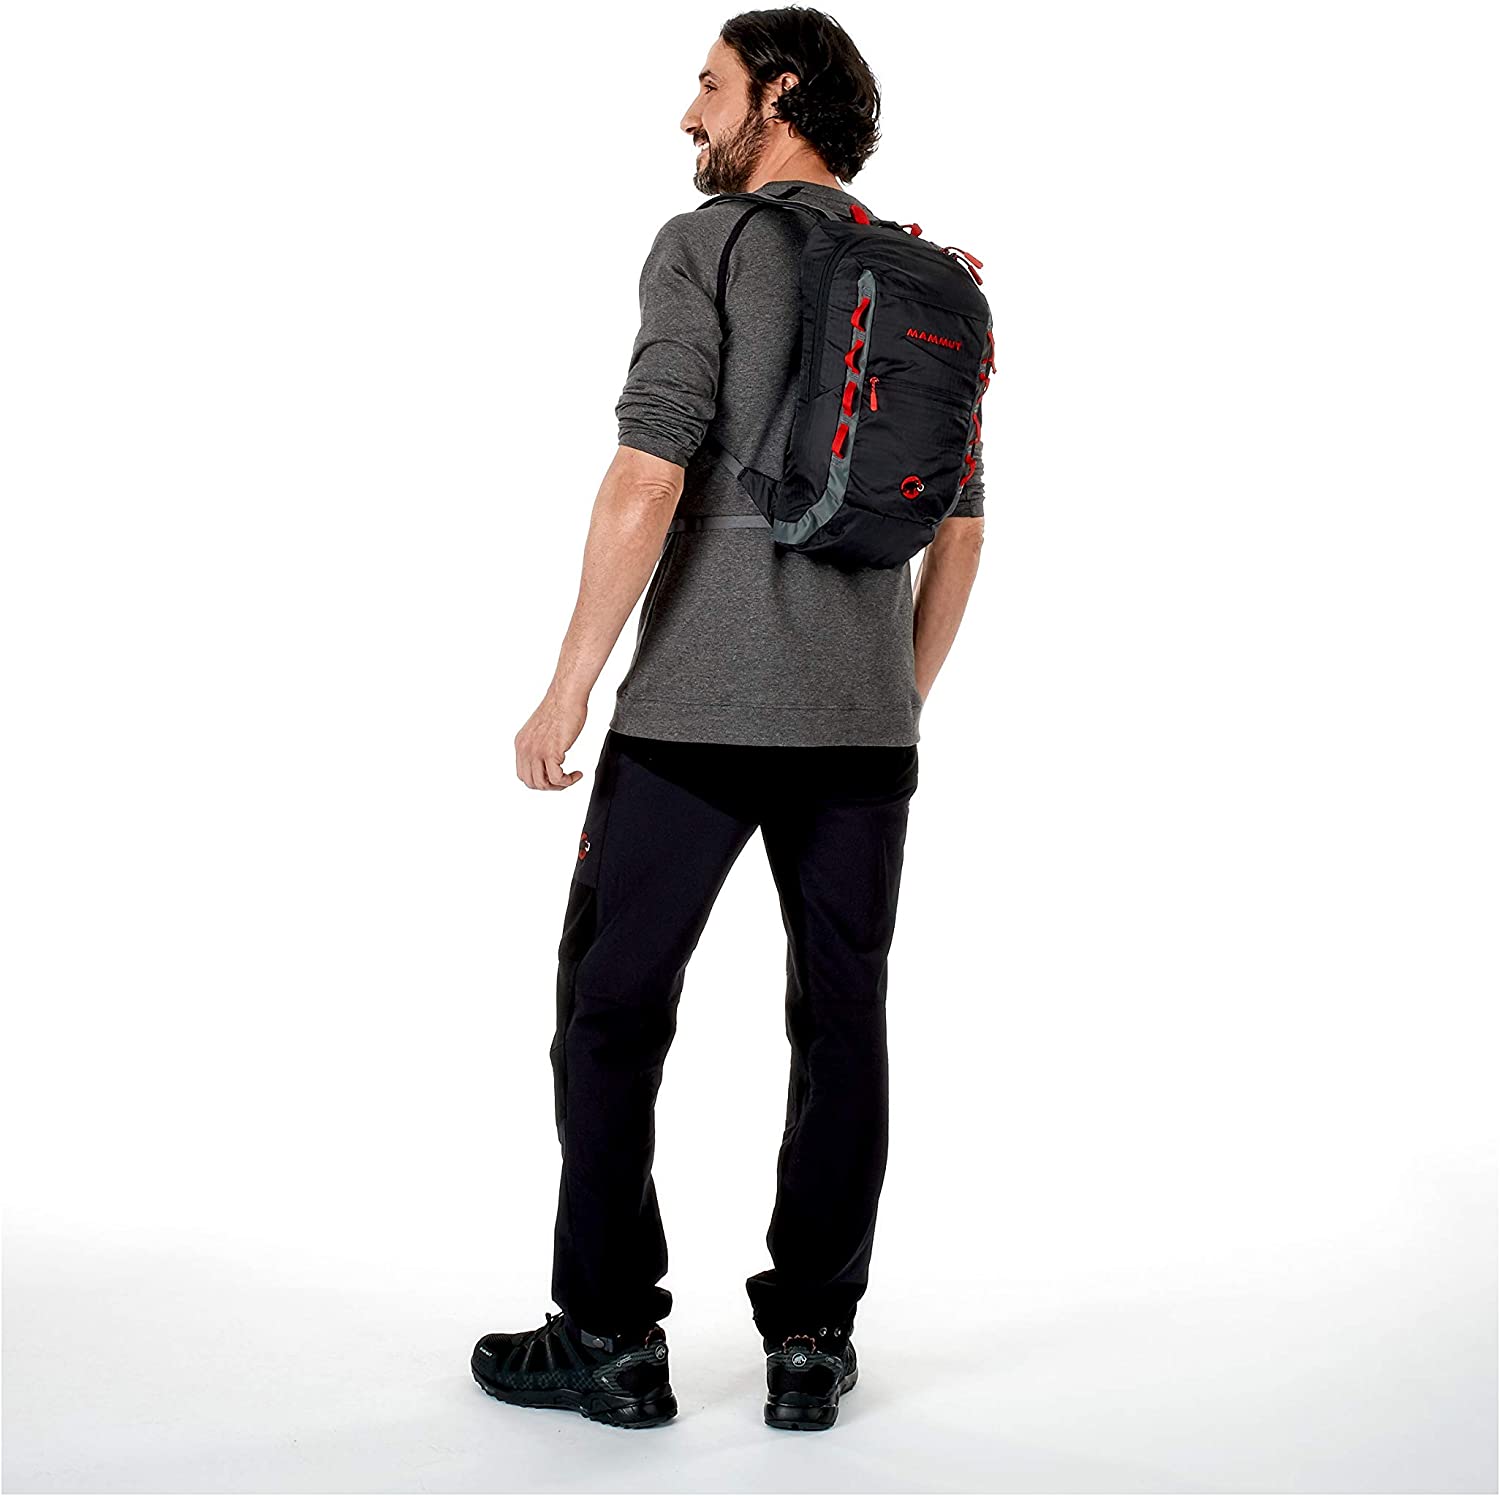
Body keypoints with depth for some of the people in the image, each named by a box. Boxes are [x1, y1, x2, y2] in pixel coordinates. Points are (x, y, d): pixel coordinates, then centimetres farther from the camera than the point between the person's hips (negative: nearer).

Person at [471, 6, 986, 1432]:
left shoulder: (707, 245, -4)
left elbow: (650, 477, -15)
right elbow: (962, 528, 14)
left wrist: (568, 688, -11)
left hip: (698, 710, -5)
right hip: (862, 722, 5)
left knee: (613, 1008, 6)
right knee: (842, 1023, 9)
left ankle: (610, 1340, 11)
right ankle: (810, 1345, 15)